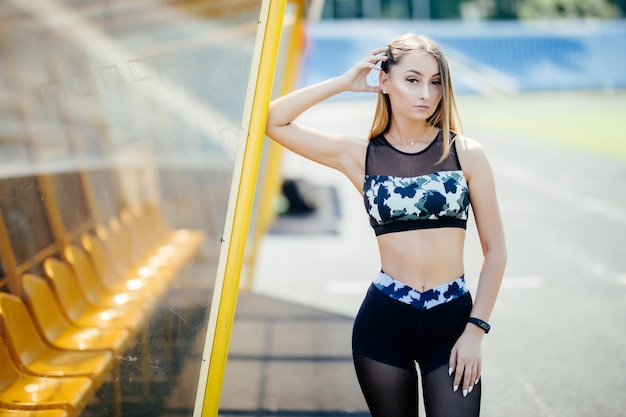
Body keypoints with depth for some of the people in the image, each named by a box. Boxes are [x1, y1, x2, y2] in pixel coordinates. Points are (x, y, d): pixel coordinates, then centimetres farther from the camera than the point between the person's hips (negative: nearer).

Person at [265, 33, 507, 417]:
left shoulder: (466, 153, -1)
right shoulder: (361, 156, 2)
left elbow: (495, 249, 1)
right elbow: (273, 122, -1)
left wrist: (475, 330, -6)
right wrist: (343, 83, -2)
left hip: (452, 320, -1)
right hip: (384, 322, 1)